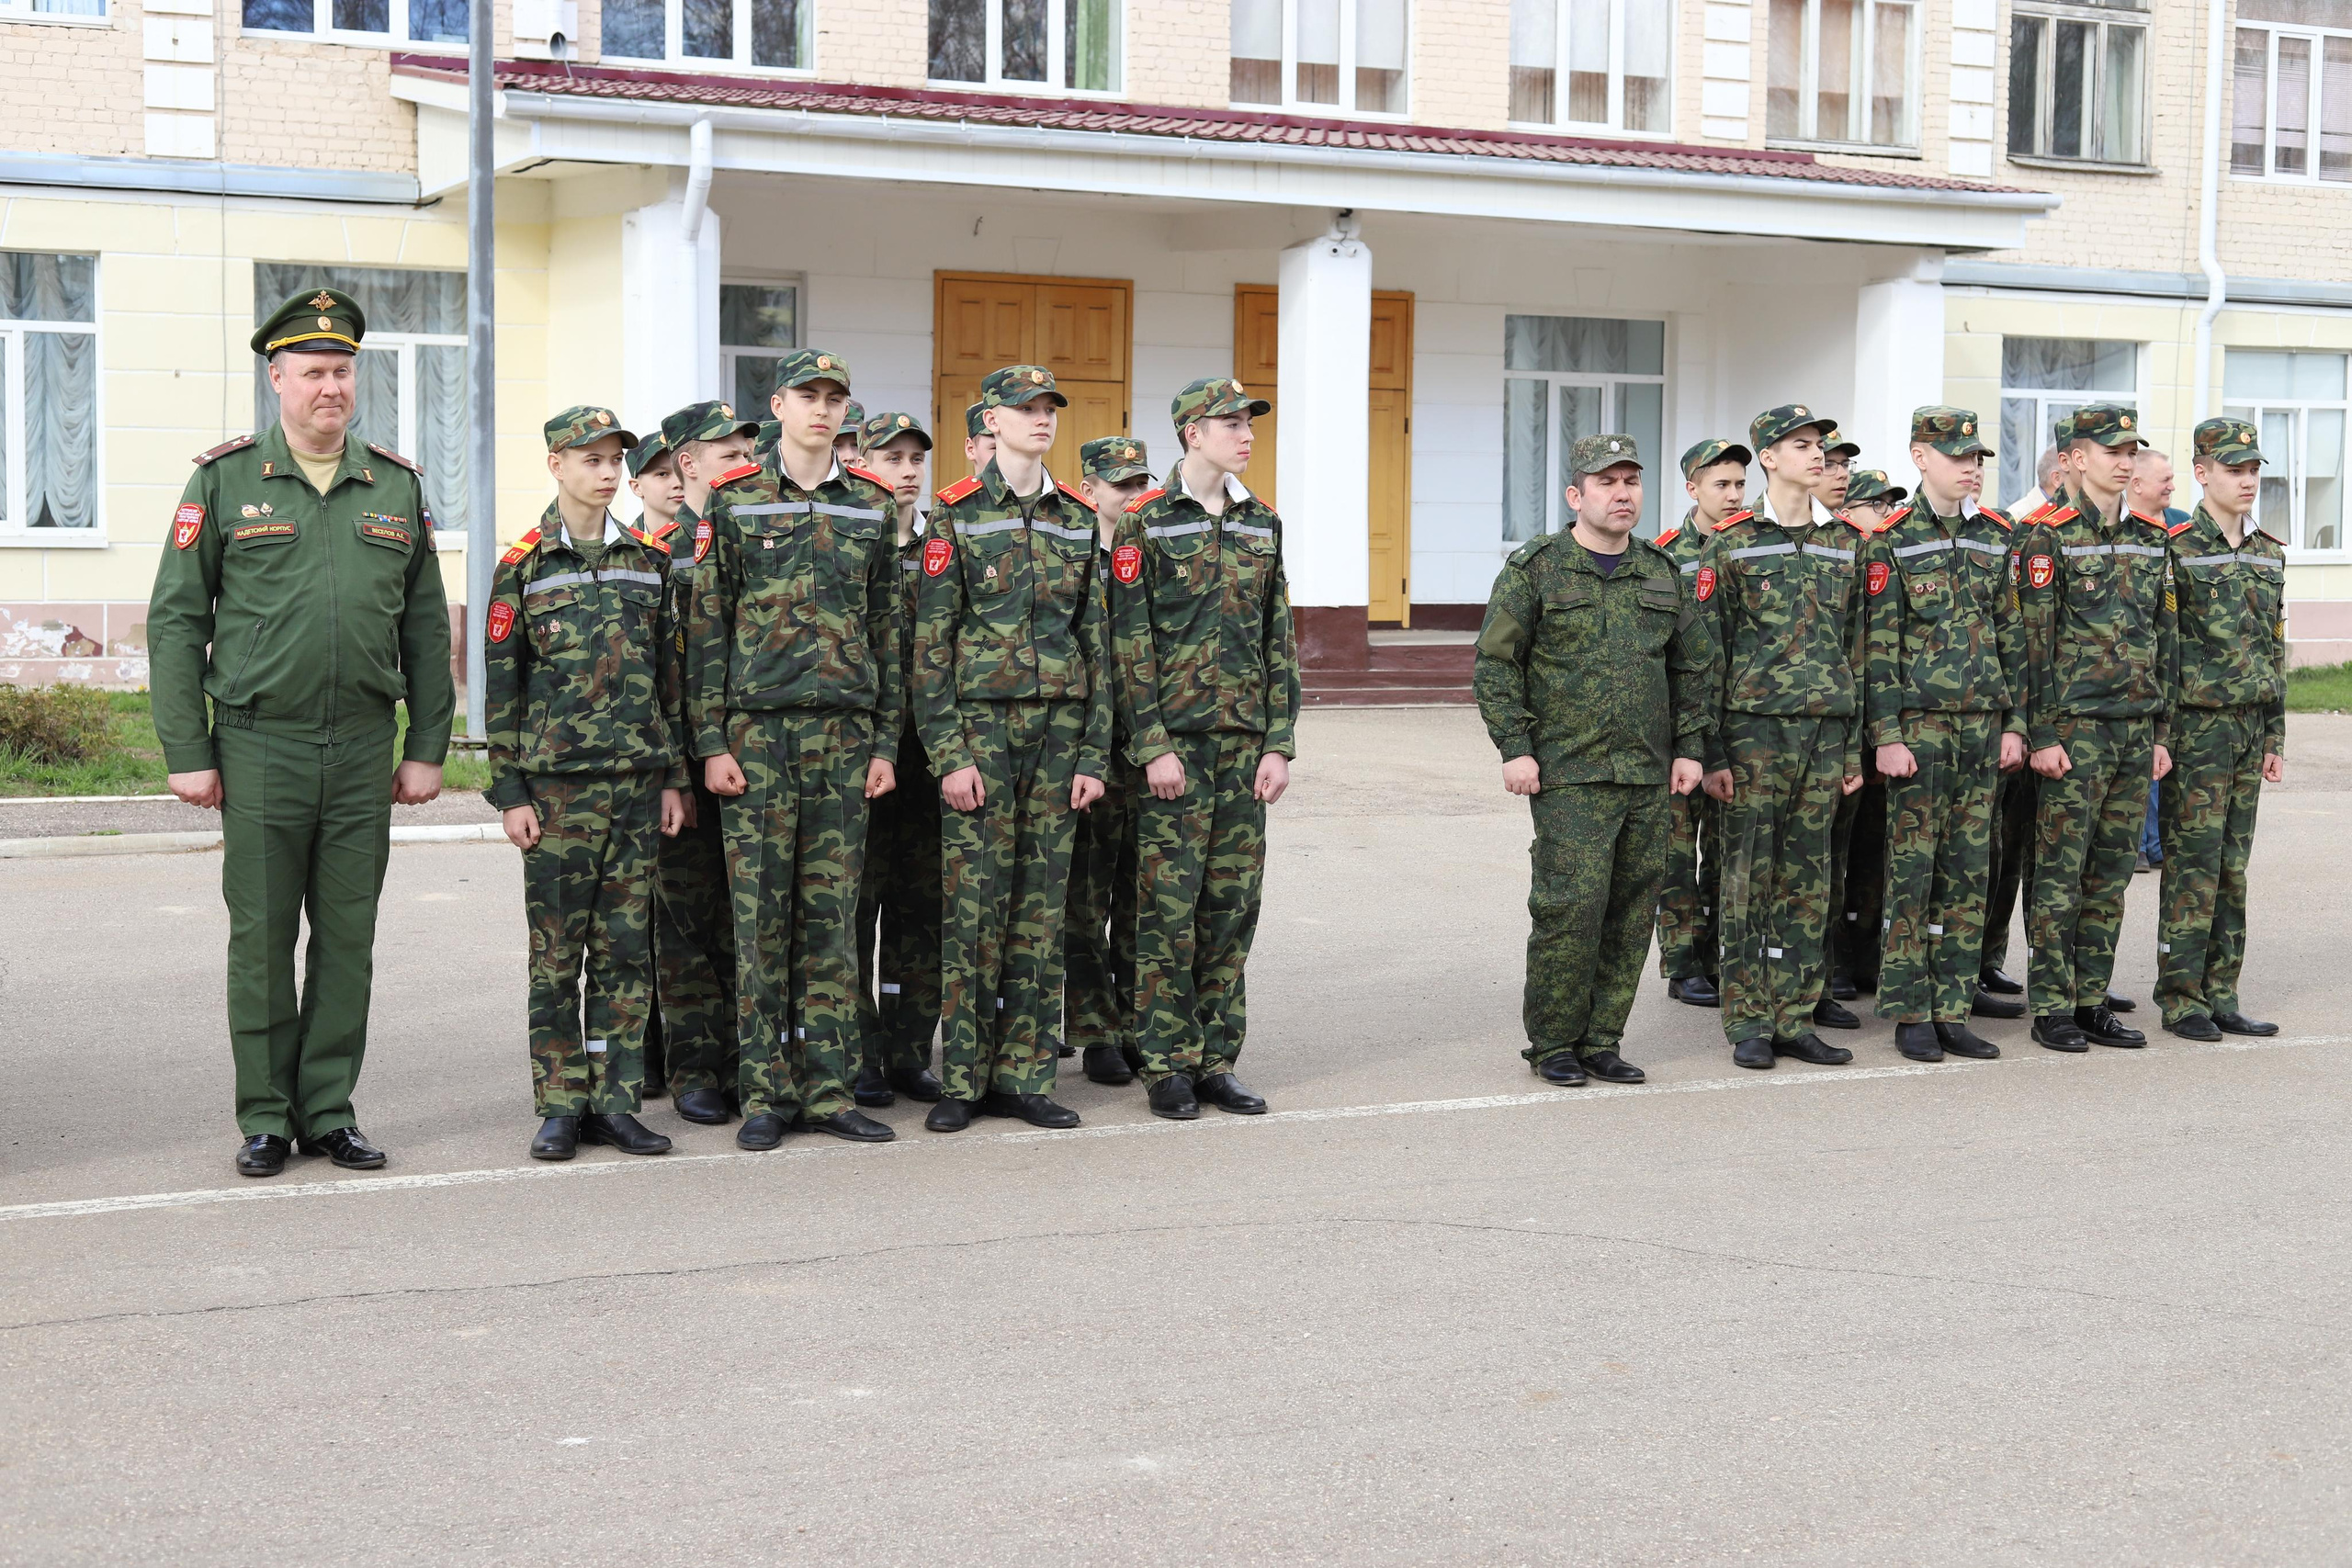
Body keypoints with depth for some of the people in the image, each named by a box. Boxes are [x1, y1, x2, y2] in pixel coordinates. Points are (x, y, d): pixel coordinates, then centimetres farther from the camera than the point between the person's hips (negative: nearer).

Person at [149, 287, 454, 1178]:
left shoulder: (397, 486, 9)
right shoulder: (224, 479, 1)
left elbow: (426, 627, 12)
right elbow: (175, 621, 0)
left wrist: (427, 747, 7)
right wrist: (185, 753, -5)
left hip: (364, 749, 2)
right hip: (258, 745, -2)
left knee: (349, 937, 6)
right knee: (261, 939, 3)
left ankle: (330, 1111, 16)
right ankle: (264, 1119, 12)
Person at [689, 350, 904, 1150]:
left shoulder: (873, 507, 10)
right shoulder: (732, 504, 3)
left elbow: (887, 629, 12)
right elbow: (707, 628, 1)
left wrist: (886, 742, 6)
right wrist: (711, 742, -5)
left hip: (846, 734, 2)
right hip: (757, 731, -2)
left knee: (832, 916, 4)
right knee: (761, 915, 0)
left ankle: (826, 1086, 10)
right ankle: (765, 1092, 6)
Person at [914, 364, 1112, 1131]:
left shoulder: (1079, 518, 11)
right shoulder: (956, 513, -1)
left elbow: (1096, 639, 11)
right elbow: (931, 641, -5)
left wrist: (1094, 752, 4)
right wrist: (948, 752, -12)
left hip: (1060, 724, 4)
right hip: (980, 723, -4)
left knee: (1041, 904, 5)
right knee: (974, 902, -3)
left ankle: (1023, 1075, 12)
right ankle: (961, 1080, 4)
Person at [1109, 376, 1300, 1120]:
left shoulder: (1262, 525, 12)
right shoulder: (1146, 523, -4)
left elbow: (1280, 642, 12)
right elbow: (1131, 643, -7)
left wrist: (1279, 744, 5)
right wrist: (1153, 747, -13)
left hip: (1244, 743, 5)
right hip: (1174, 741, -5)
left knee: (1233, 905, 6)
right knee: (1170, 906, -2)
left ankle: (1218, 1061, 14)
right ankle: (1168, 1067, 5)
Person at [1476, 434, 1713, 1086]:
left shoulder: (1662, 572, 13)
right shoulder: (1534, 568, -1)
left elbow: (1694, 665, 19)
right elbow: (1495, 663, -2)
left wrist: (1689, 747, 11)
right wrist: (1515, 747, -8)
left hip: (1650, 776, 5)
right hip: (1569, 774, -5)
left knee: (1631, 913, 5)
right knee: (1571, 906, -10)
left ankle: (1600, 1041, 15)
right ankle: (1552, 1044, 4)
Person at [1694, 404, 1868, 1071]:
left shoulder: (1845, 543, 11)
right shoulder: (1731, 545, -2)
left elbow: (1855, 648, 15)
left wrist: (1854, 746, 11)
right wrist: (1712, 752, -8)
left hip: (1826, 731, 4)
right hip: (1755, 728, -4)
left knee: (1808, 882, 6)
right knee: (1748, 878, 0)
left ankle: (1795, 1020, 13)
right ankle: (1749, 1024, 7)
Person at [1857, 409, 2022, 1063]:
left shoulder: (1998, 537, 10)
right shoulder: (1890, 542, -4)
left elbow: (2013, 636, 12)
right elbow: (1879, 646, -7)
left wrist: (2015, 722, 6)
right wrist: (1886, 735, -12)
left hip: (1984, 724, 5)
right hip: (1919, 725, -4)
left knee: (1968, 873, 6)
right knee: (1912, 870, -2)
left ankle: (1953, 1010, 12)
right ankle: (1910, 1015, 5)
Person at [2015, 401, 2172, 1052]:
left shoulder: (2151, 540, 13)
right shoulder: (2048, 538, -6)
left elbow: (2162, 641, 16)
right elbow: (2034, 643, -10)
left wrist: (2161, 731, 12)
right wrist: (2042, 736, -14)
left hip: (2136, 730, 6)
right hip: (2074, 729, -6)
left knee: (2110, 874, 9)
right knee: (2059, 871, -2)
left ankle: (2092, 1000, 16)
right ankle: (2050, 1006, 3)